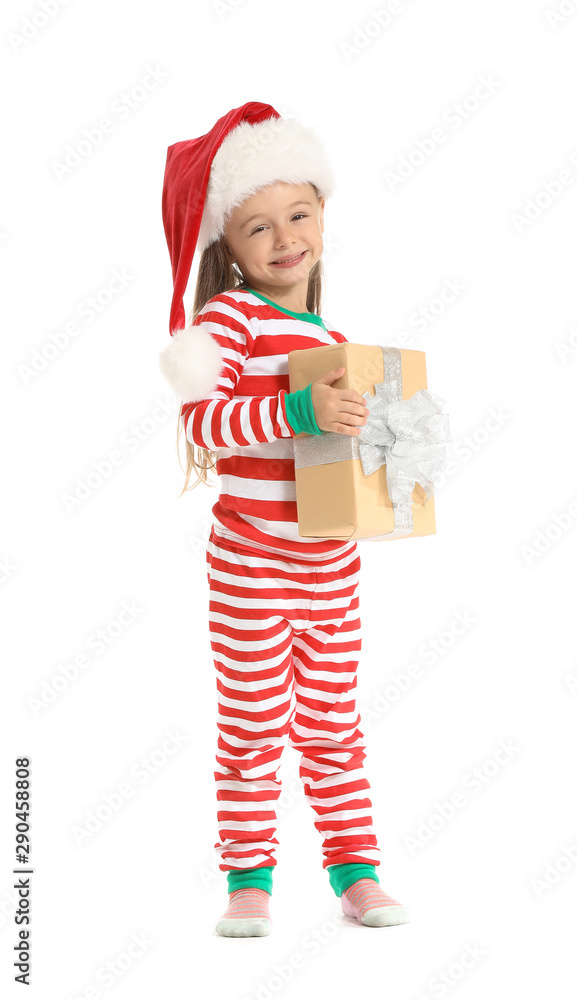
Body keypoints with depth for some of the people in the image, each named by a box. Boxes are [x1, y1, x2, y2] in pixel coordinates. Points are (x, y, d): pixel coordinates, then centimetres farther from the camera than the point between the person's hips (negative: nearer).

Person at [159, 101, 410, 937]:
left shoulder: (330, 337, 14)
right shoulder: (228, 318, -9)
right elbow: (201, 420, -22)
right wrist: (298, 412, -31)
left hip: (332, 563, 6)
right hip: (251, 561, -6)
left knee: (332, 724, 13)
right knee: (251, 724, 3)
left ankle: (355, 871, 23)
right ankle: (249, 879, 15)